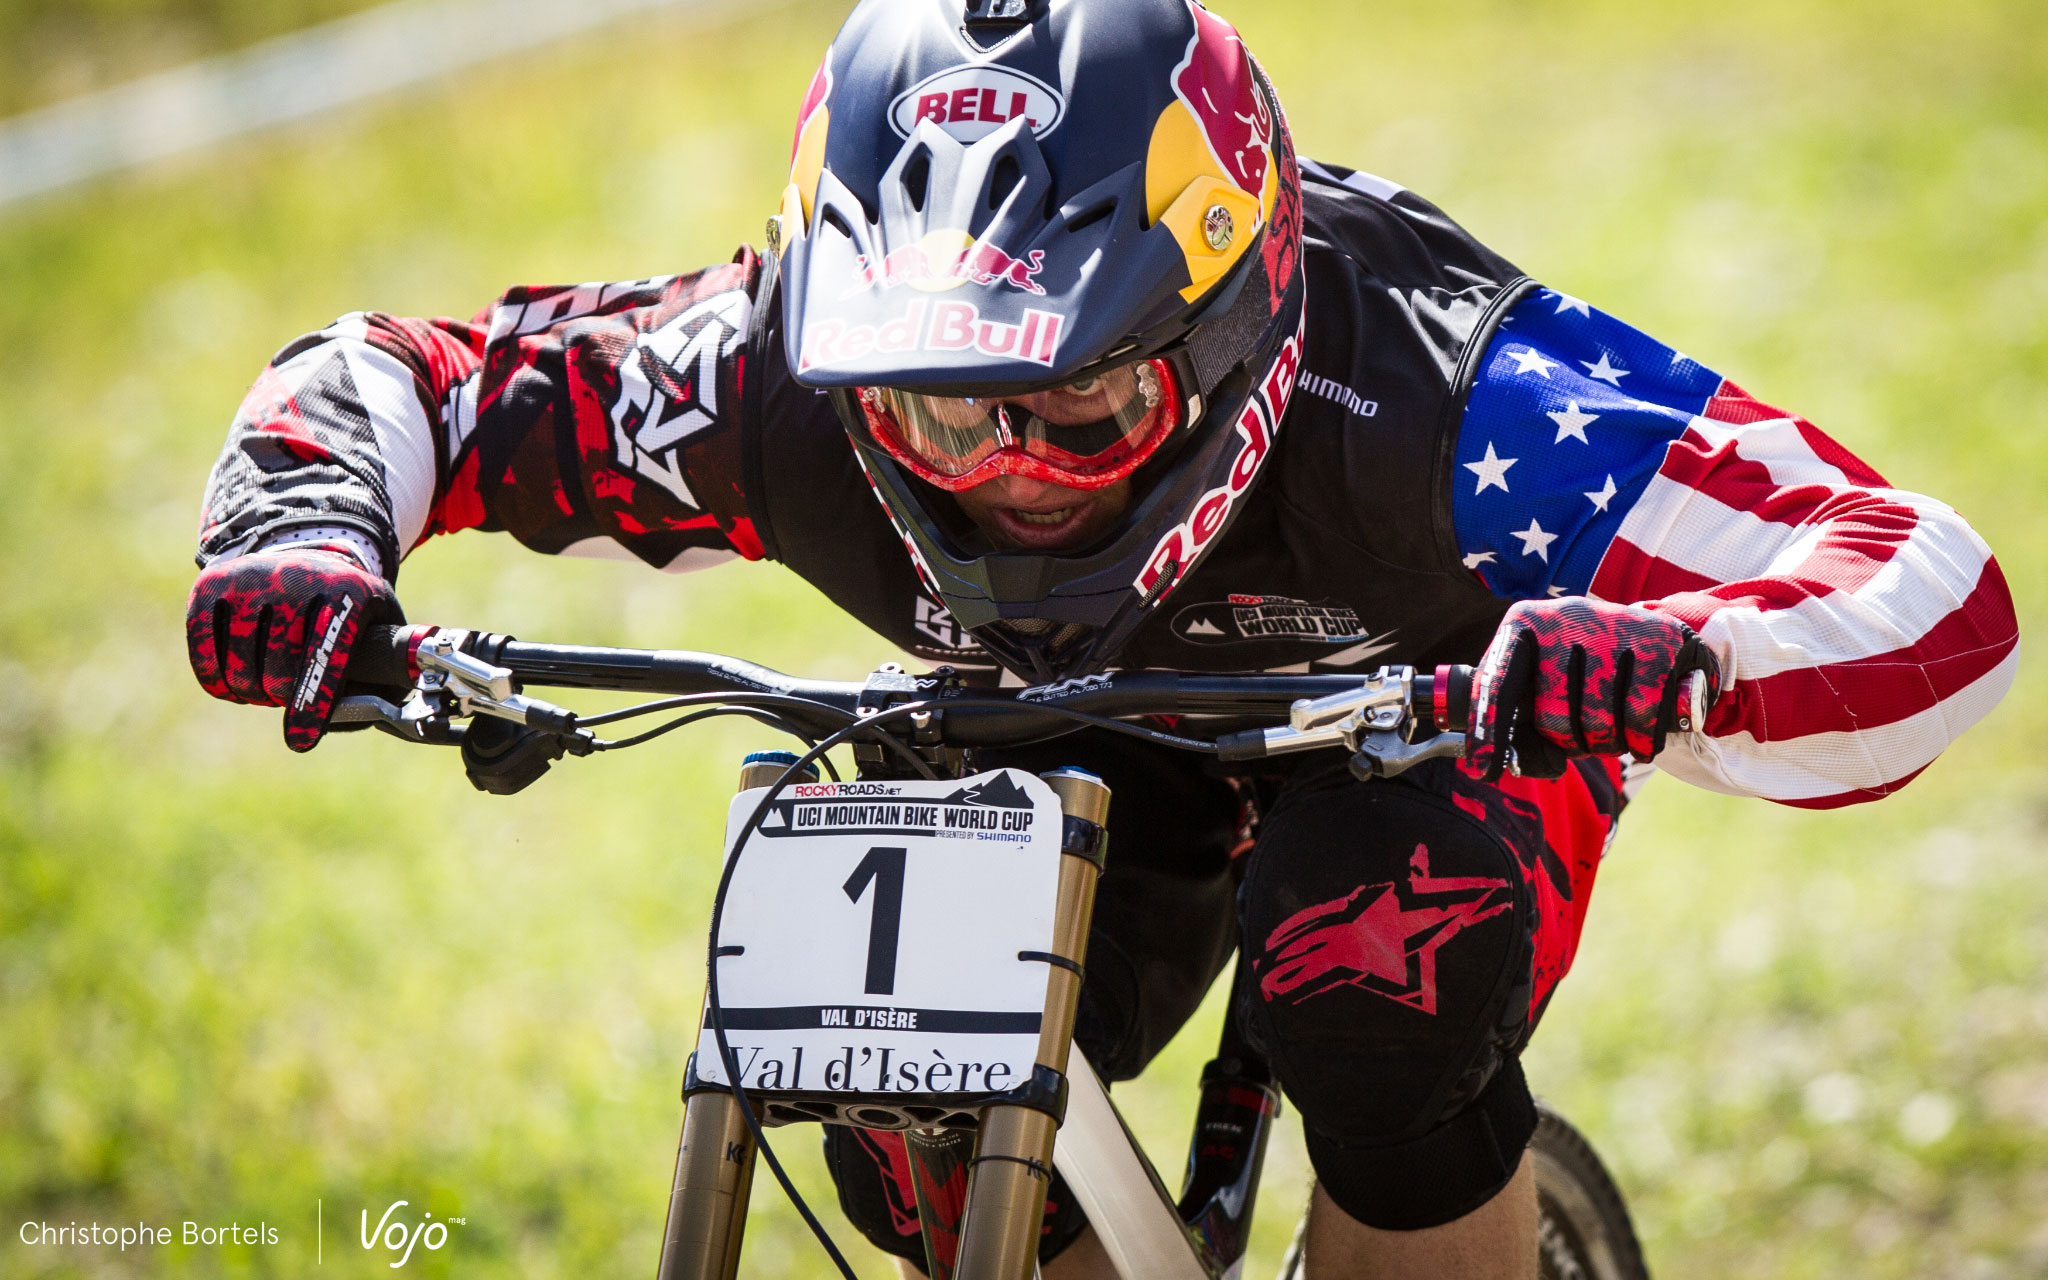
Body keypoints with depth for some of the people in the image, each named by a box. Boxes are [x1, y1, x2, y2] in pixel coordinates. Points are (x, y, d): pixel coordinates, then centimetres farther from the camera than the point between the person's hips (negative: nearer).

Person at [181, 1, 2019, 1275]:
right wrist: (308, 530, -43)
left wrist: (1684, 662, -69)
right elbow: (385, 374, -19)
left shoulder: (1411, 391, -43)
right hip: (1097, 730, 3)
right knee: (910, 1126, -19)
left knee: (1377, 1008, -34)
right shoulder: (784, 386, -33)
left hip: (1444, 712, -3)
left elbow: (1941, 600, -47)